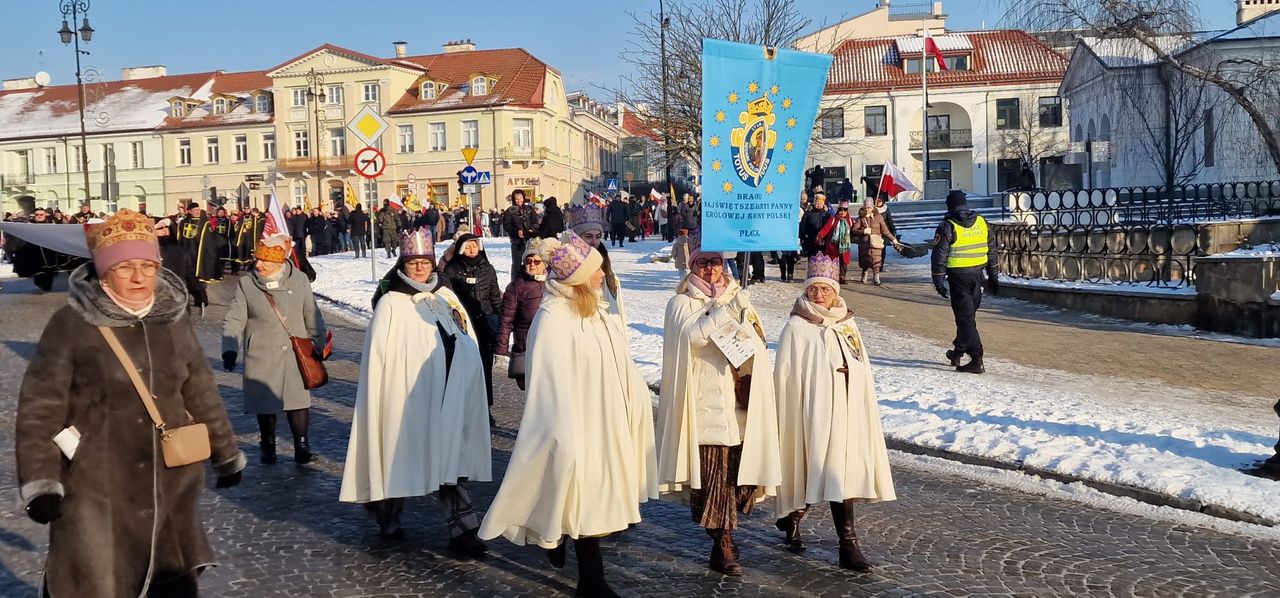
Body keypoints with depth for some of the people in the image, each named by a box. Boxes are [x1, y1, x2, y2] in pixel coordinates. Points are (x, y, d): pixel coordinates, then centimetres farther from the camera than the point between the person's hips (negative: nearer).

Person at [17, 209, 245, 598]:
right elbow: (39, 407, -10)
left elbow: (201, 393, 12)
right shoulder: (72, 324, -12)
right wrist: (39, 480, -14)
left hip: (170, 483, 4)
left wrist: (225, 453, 18)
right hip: (96, 487, -4)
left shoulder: (174, 319, 3)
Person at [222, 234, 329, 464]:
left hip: (295, 354, 0)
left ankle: (301, 444, 11)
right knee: (265, 402, 8)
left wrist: (318, 346, 12)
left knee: (298, 400, -4)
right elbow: (234, 320, -3)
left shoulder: (299, 280, 1)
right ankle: (267, 446, 26)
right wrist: (230, 348, -15)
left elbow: (312, 316, 9)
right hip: (261, 356, 0)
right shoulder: (246, 284, -1)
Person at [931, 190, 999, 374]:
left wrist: (939, 282, -6)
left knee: (965, 317, -2)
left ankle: (976, 360, -7)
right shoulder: (981, 222, 6)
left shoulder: (947, 227, -10)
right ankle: (959, 351, 30)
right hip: (977, 274, 6)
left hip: (958, 276, -5)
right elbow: (991, 250, 12)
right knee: (969, 313, 18)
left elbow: (939, 257, -12)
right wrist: (993, 277, 19)